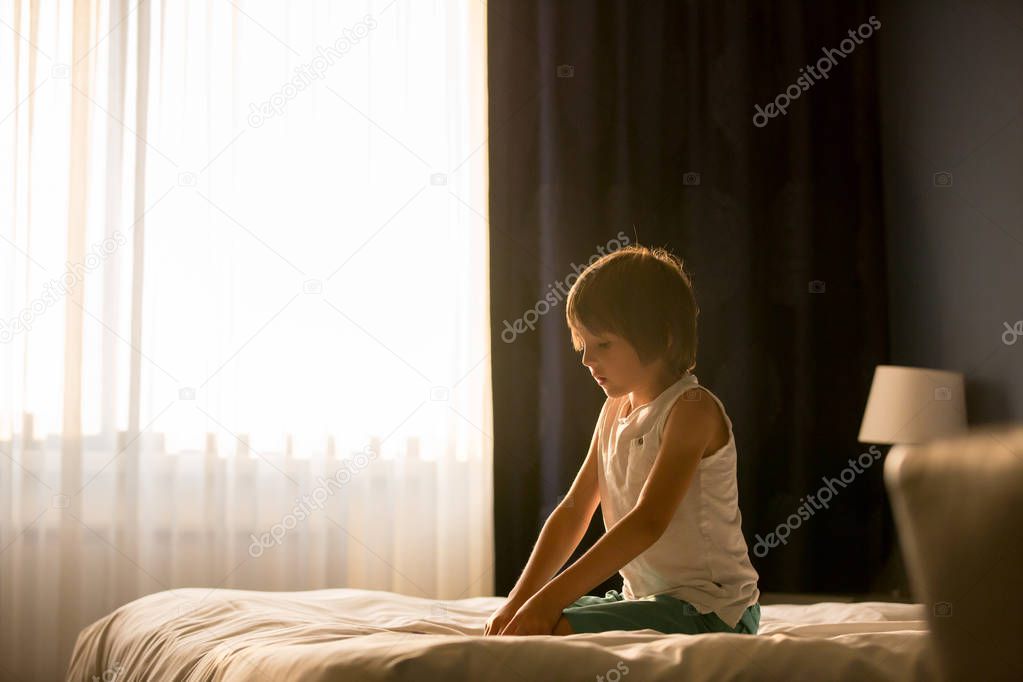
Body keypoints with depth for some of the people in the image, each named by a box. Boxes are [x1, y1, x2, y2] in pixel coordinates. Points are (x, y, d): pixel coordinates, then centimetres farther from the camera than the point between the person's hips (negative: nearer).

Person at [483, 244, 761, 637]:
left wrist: (551, 597, -30)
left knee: (555, 631, -26)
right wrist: (518, 601, -3)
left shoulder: (692, 409, -15)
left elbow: (649, 521, -25)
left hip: (706, 608, -9)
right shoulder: (614, 411, 13)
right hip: (642, 597, 9)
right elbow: (573, 513, 10)